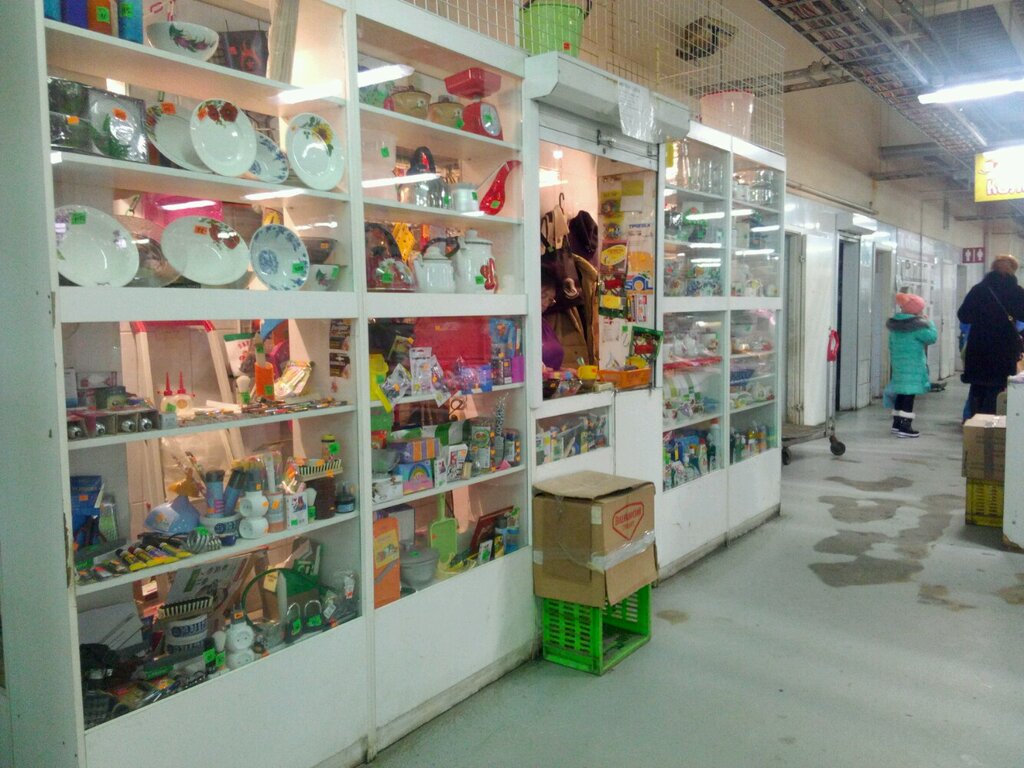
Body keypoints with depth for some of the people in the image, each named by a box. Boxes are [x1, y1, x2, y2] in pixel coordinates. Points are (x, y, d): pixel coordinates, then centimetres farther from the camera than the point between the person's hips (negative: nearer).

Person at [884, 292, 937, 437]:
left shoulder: (894, 324, 9)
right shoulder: (917, 325, -14)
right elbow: (932, 337, -8)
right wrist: (929, 322, 5)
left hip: (898, 365, 7)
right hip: (912, 366, -7)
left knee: (900, 393, 14)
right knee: (909, 395, -5)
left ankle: (897, 423, 19)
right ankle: (905, 426, -6)